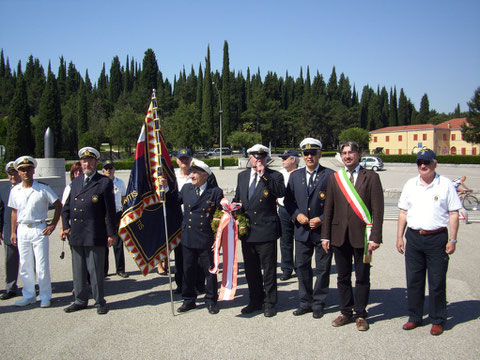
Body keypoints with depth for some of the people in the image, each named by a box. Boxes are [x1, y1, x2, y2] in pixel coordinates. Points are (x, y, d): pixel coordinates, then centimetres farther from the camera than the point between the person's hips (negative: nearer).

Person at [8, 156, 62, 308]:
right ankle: (29, 295, 23)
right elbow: (14, 212, 15)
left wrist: (53, 224, -6)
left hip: (39, 229, -4)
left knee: (42, 265, -1)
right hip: (22, 230, 4)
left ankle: (45, 296, 11)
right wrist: (13, 232, 12)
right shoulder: (15, 191, 7)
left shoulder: (43, 189, -6)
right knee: (25, 265, 10)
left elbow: (58, 205, -1)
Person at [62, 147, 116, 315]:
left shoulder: (105, 182, -3)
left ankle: (99, 302, 15)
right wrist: (65, 226, 5)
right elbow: (66, 206, 18)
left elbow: (110, 210, -6)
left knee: (96, 270, 1)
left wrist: (111, 233, -8)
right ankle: (80, 300, 27)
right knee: (78, 270, 14)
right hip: (75, 234, 6)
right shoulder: (75, 182, 15)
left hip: (94, 235, -6)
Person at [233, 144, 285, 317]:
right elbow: (237, 197, 23)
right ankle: (255, 301, 30)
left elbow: (281, 192, -23)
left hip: (266, 230, -5)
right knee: (251, 269, 15)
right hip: (247, 230, 5)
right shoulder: (242, 176, 13)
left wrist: (264, 175, -22)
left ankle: (269, 304, 17)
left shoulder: (274, 176, -3)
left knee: (269, 270, 3)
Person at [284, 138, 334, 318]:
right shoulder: (295, 176, 7)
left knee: (322, 269, 8)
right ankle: (305, 302, 26)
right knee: (302, 267, 11)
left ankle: (318, 304, 23)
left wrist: (322, 219, -14)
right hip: (302, 230, 4)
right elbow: (288, 200, 10)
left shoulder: (330, 175, -6)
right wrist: (297, 215, -7)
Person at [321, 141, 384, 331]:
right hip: (339, 235, 3)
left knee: (362, 278, 7)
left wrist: (375, 237, -12)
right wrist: (325, 236, 4)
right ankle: (346, 312, 26)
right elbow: (328, 208, 8)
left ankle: (360, 315, 22)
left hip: (362, 235, -3)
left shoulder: (371, 177, -2)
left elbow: (378, 209, -6)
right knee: (343, 277, 12)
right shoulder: (334, 178, 8)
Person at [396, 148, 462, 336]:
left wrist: (452, 240, -6)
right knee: (413, 281, 10)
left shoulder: (445, 185, -1)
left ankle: (438, 320, 19)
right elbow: (403, 213, 11)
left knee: (437, 282, 4)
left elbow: (454, 214, 0)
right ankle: (414, 317, 23)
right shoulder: (410, 184, 8)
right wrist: (399, 237, 7)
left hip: (437, 238, -3)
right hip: (413, 237, 3)